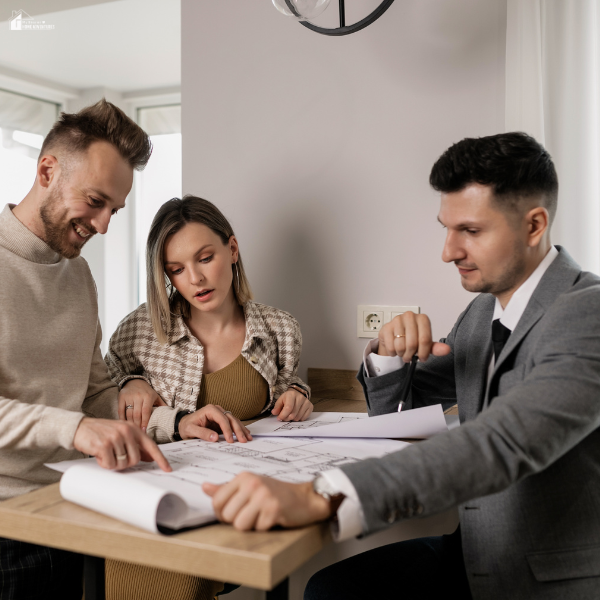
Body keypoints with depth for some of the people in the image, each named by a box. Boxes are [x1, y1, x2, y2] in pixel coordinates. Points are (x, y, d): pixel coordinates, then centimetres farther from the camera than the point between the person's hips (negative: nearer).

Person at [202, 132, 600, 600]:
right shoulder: (485, 310, 6)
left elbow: (502, 444, -36)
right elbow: (395, 411, 14)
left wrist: (320, 498, -45)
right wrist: (390, 353, -10)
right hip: (480, 553, 6)